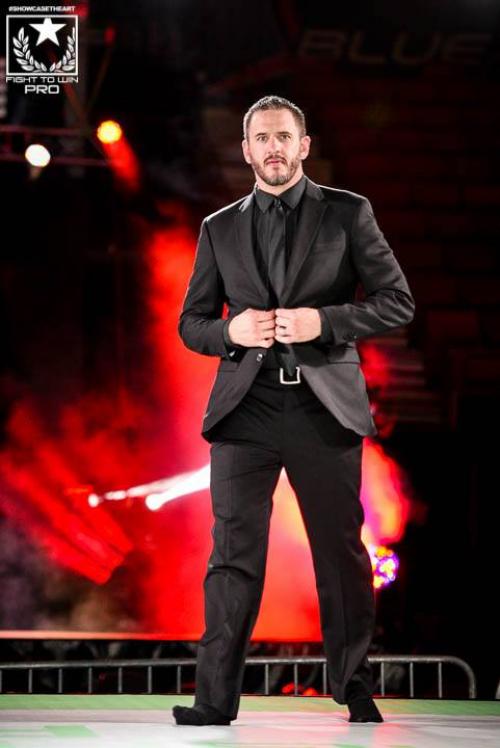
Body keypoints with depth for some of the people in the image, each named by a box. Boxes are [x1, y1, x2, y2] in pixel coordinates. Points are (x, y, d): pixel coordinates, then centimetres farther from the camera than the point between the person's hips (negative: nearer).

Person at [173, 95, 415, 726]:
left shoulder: (347, 214, 7)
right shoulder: (220, 229, 14)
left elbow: (398, 302, 3)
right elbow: (190, 323, 15)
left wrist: (324, 321, -11)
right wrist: (231, 330, -7)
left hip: (325, 405, -1)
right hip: (247, 406, 1)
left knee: (341, 553, 3)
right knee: (233, 554, -4)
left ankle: (355, 690, 15)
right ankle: (215, 698, -4)